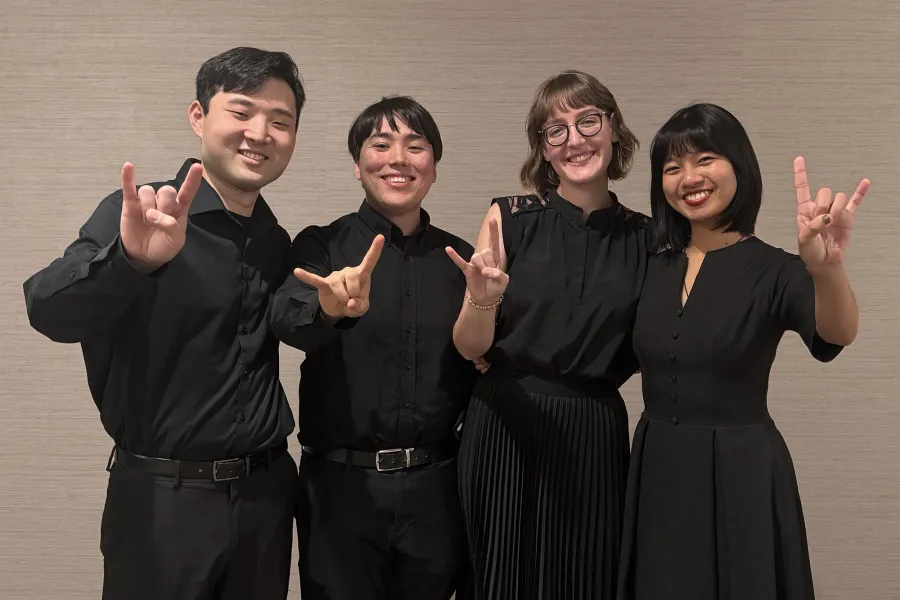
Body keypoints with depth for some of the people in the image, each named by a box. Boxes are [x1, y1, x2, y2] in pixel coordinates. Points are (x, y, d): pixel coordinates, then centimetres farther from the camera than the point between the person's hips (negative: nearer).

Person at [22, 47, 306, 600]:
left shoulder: (277, 244, 6)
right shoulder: (140, 217, -10)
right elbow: (51, 312, -26)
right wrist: (131, 260, -44)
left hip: (266, 494, 5)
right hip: (164, 498, -4)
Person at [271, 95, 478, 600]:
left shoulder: (459, 256, 5)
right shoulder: (321, 245, -2)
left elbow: (477, 373, 12)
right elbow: (288, 320, -24)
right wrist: (331, 308, -43)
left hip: (434, 488, 3)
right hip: (342, 485, -2)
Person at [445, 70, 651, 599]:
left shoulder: (645, 238, 2)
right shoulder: (509, 219, -1)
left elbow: (648, 354, 9)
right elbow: (469, 347, -1)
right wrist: (483, 301, -23)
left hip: (596, 437, 1)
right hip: (506, 431, -1)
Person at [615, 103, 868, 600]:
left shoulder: (775, 270, -10)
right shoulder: (653, 268, 2)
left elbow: (836, 335, -30)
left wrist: (827, 269, -52)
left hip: (739, 476, -4)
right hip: (656, 473, 4)